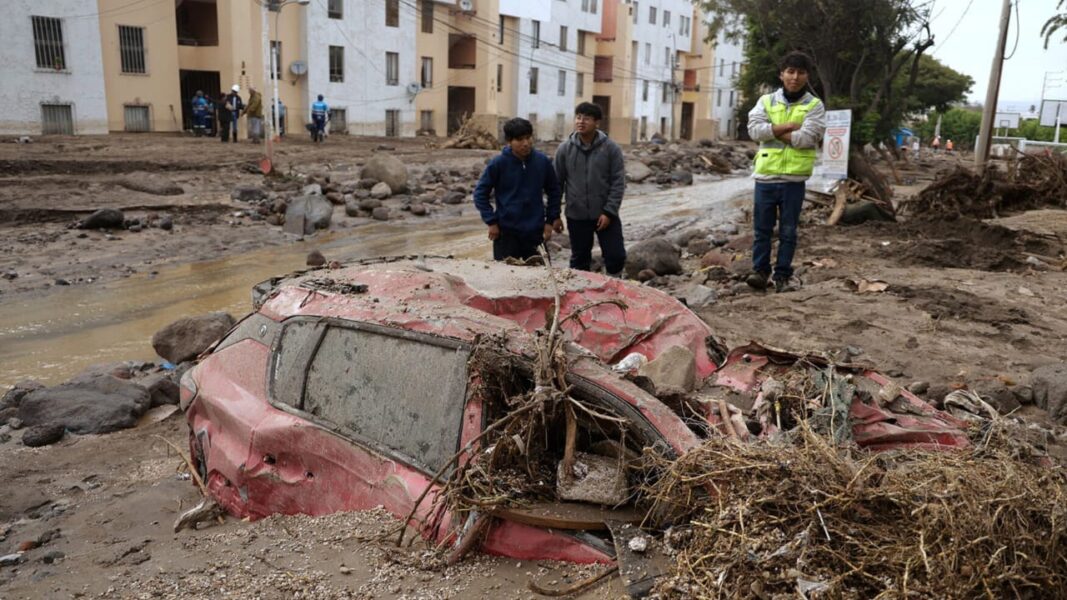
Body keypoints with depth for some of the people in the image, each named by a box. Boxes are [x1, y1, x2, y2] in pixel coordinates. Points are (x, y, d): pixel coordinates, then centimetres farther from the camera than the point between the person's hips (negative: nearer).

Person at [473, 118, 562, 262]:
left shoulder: (543, 161, -1)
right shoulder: (498, 163, -9)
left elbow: (554, 191, 12)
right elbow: (480, 193, -3)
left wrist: (551, 219, 8)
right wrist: (491, 221, -8)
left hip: (535, 232, 3)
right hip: (506, 232, -2)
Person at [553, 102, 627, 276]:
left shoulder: (611, 148, -6)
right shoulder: (564, 149, -2)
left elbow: (618, 182, -6)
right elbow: (557, 183, 4)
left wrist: (609, 211, -13)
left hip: (605, 214, -1)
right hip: (576, 216, 1)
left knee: (616, 256, 1)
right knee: (579, 260, 12)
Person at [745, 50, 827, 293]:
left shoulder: (815, 105, 2)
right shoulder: (766, 101, 7)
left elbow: (806, 138, -13)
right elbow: (755, 129, -9)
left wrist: (773, 131, -7)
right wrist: (788, 126, -12)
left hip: (794, 179, -1)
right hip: (766, 176, 1)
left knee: (788, 230, 6)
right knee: (762, 228, 6)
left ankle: (783, 274, 15)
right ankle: (760, 271, 16)